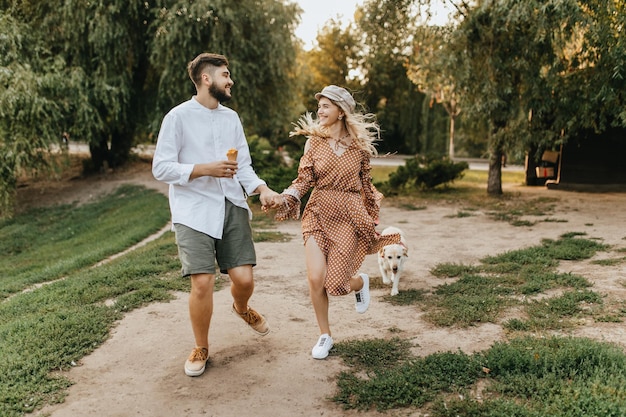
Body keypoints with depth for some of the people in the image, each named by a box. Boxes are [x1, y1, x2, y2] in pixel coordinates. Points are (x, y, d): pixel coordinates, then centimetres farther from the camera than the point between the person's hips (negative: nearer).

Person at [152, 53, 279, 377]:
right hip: (194, 210, -4)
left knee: (244, 279, -1)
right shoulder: (179, 116, -4)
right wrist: (205, 169, -18)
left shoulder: (231, 117, 12)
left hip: (232, 206, 4)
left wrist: (262, 189, -9)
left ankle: (241, 309, 38)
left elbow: (244, 165, 10)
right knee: (202, 282, -11)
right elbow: (161, 168, -7)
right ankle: (201, 349, 15)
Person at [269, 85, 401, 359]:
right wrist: (285, 197, -21)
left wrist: (371, 215, 15)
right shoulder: (314, 141, 0)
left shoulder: (359, 144, -1)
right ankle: (325, 336, 16)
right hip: (318, 214, 1)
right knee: (315, 279, -7)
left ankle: (360, 283, 36)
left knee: (336, 282, -3)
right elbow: (304, 179, -3)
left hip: (349, 216, -1)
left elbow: (365, 182, 9)